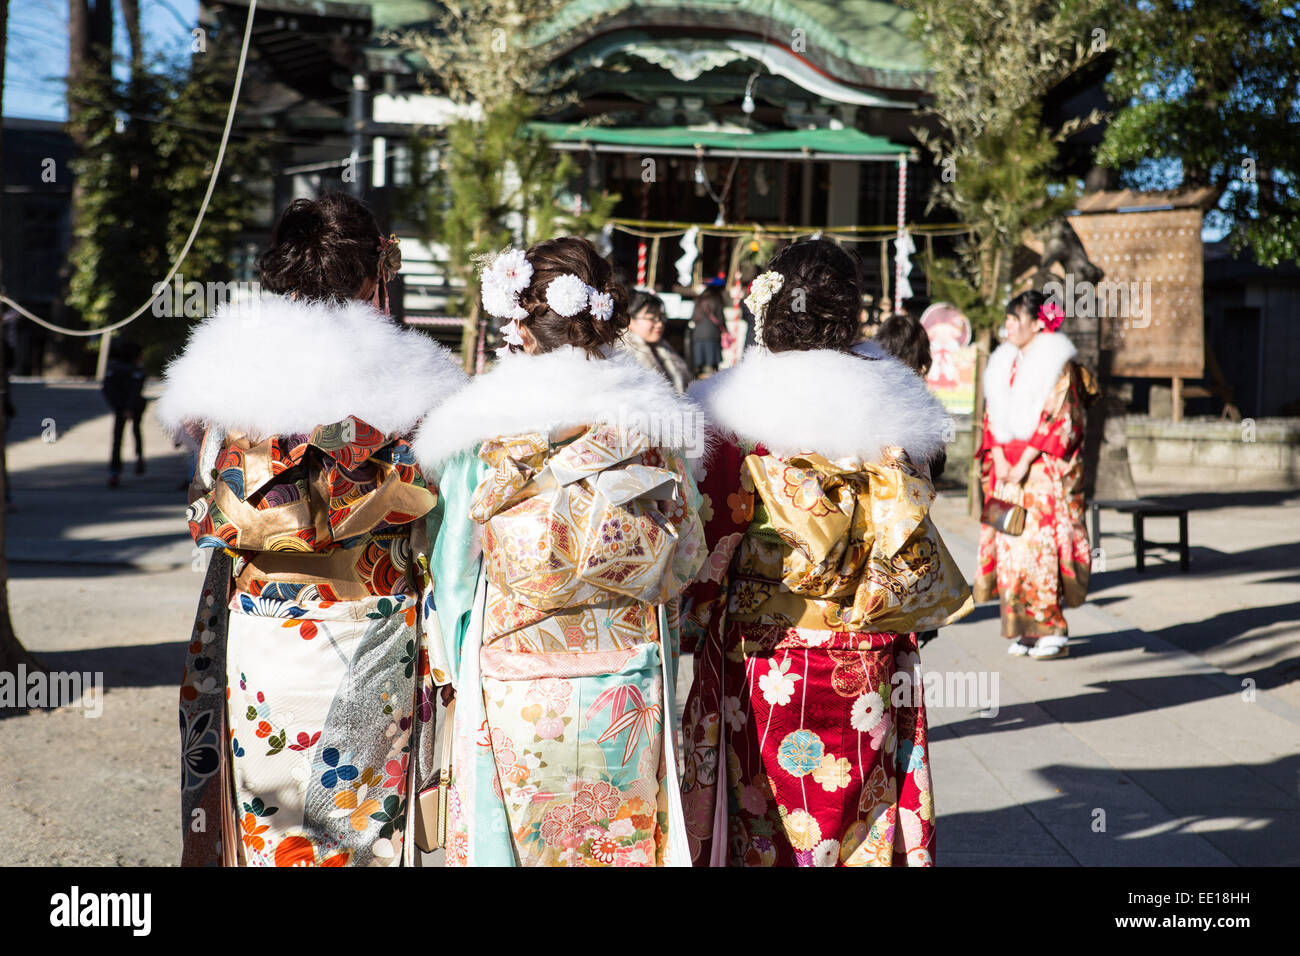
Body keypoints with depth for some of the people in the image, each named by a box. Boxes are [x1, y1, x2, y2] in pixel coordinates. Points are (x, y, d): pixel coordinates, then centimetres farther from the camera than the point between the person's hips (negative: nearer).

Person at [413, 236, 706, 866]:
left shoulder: (485, 435, -10)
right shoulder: (651, 424, -3)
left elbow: (457, 564, -1)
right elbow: (685, 557, 4)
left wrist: (458, 665, 15)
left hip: (514, 689, -2)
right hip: (630, 685, 2)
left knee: (513, 833, 10)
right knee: (624, 832, 13)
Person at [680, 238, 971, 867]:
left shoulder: (738, 417, -10)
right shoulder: (889, 411, -1)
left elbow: (711, 544, -6)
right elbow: (911, 545, 2)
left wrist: (690, 626, 8)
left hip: (762, 667, -2)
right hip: (870, 667, 3)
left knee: (760, 824, 9)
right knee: (862, 814, 13)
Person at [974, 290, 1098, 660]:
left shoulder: (1059, 365, -5)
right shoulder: (1004, 363, 15)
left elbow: (1059, 420, -12)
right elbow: (993, 415, 13)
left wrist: (1024, 461, -16)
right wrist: (999, 459, -2)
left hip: (1046, 470, -6)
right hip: (1009, 469, 6)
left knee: (1042, 542, -9)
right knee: (1011, 545, 2)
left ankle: (1052, 630, -3)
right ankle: (1023, 630, 9)